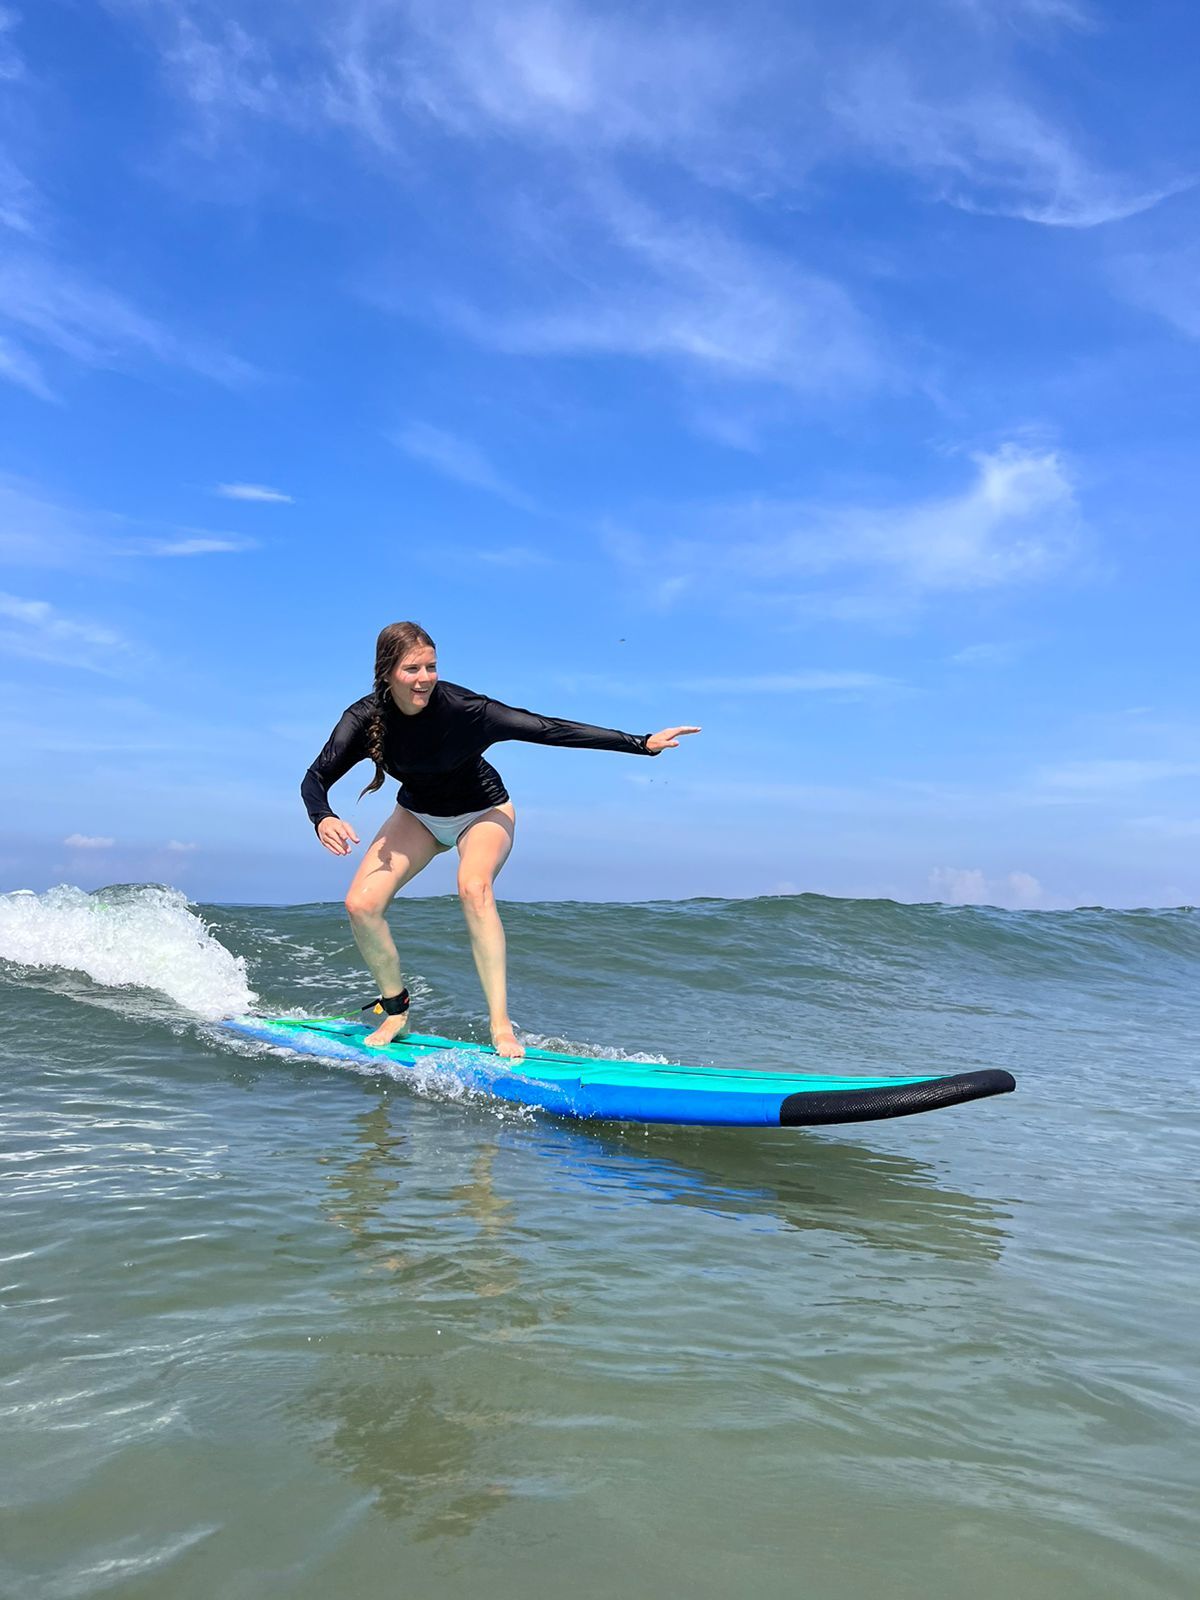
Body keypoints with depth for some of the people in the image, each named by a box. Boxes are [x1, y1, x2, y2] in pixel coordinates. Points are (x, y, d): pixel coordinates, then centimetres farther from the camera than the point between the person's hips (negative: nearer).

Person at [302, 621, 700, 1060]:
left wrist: (641, 743, -37)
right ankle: (395, 1011, 10)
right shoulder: (365, 717, -22)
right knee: (361, 905, -12)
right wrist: (323, 819, -46)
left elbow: (546, 729, -33)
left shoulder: (460, 707, -32)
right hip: (418, 814, 4)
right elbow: (316, 778, -21)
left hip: (482, 811, -4)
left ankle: (501, 1026, -29)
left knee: (473, 887, -33)